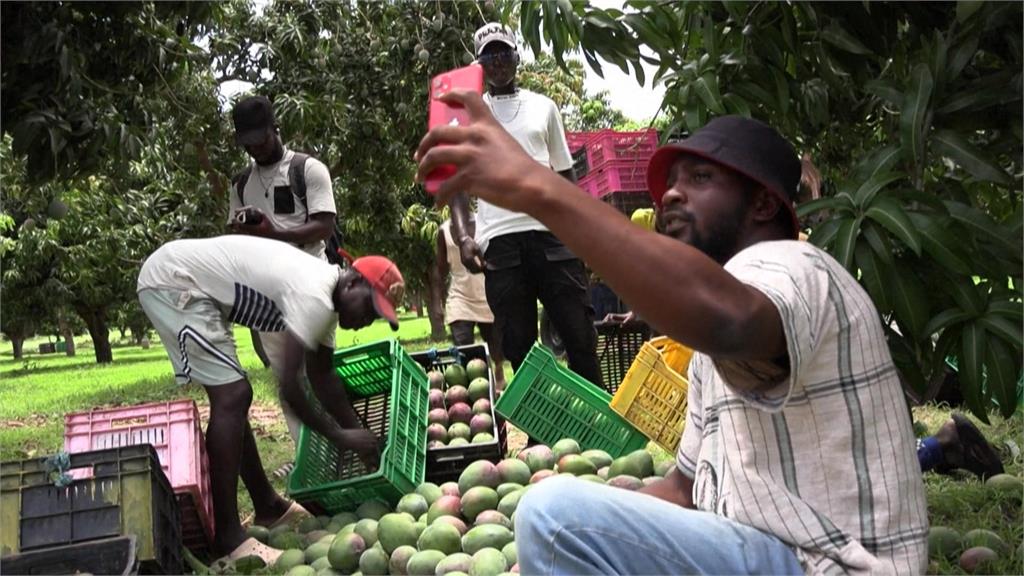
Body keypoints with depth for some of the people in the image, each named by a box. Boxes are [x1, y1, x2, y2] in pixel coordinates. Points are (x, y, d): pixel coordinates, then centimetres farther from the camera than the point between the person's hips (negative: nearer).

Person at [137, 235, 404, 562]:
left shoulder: (325, 295, 6)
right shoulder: (315, 298, -24)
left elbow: (322, 375, 16)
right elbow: (289, 387, -23)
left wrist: (359, 433, 16)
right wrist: (340, 437, -11)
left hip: (182, 281, 11)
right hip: (171, 280, -11)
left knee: (232, 398, 14)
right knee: (232, 397, -16)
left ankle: (267, 506, 26)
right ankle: (227, 537, -13)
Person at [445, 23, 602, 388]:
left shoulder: (543, 107, 17)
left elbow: (565, 174, 18)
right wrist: (463, 237, -8)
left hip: (553, 233, 1)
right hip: (499, 240, 0)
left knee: (580, 336, -3)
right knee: (518, 347, 0)